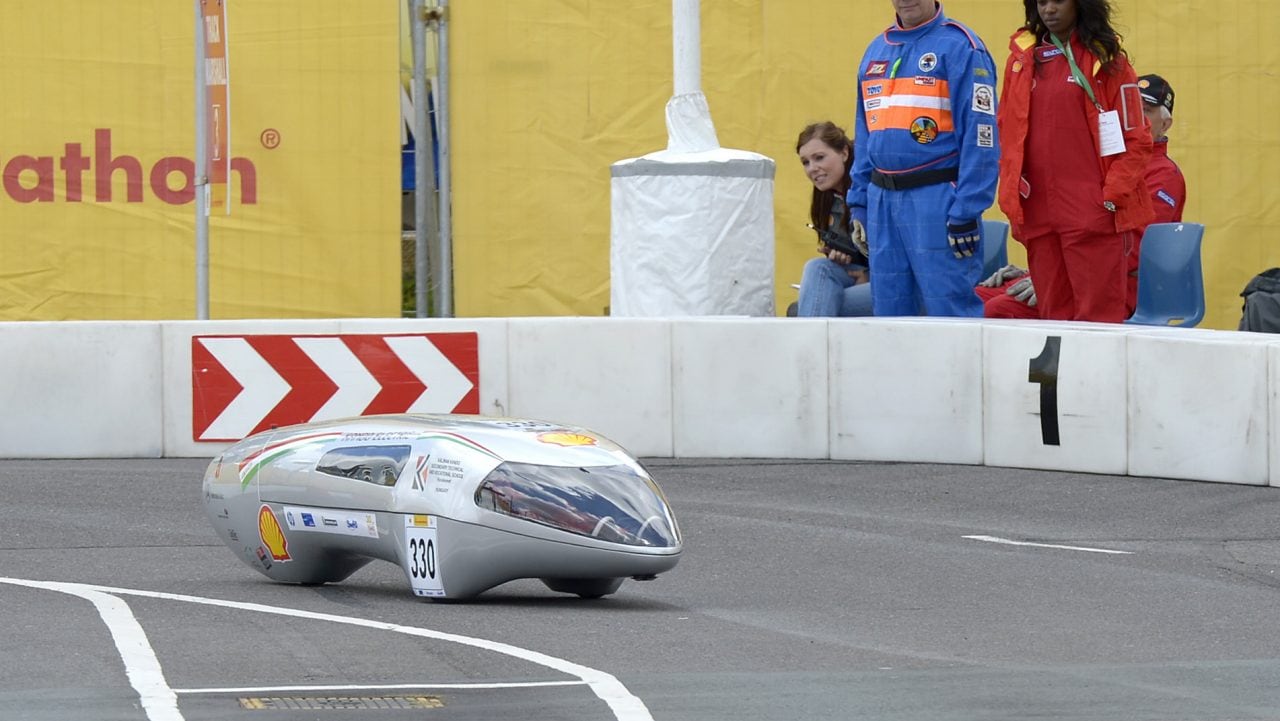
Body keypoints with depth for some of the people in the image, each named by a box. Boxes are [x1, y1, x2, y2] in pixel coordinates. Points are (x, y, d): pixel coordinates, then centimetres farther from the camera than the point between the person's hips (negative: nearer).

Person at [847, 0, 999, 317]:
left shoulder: (960, 47, -6)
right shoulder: (877, 50, 16)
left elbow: (979, 135, -11)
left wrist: (966, 213, -16)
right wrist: (858, 203, 15)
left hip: (937, 200, -7)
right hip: (881, 201, 7)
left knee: (949, 309, -8)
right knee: (890, 313, 10)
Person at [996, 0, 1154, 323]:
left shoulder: (1106, 60, 1)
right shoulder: (1022, 58, 13)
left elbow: (1135, 138, -1)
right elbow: (1007, 134, 17)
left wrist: (1115, 198, -8)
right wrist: (1011, 198, 7)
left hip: (1092, 212, -4)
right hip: (1037, 209, 4)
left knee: (1098, 317, -8)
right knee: (1053, 316, 5)